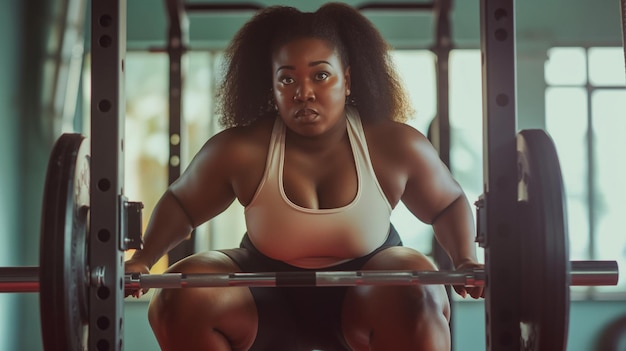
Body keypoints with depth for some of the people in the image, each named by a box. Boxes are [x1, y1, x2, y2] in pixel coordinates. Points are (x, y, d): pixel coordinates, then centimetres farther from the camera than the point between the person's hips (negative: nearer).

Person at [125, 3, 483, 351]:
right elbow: (180, 205, -1)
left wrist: (467, 261, -16)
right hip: (269, 294, 1)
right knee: (178, 299, -25)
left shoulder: (396, 146, -15)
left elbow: (450, 203, 1)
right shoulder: (239, 150, -17)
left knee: (419, 297, -35)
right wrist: (143, 259, -17)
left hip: (366, 290, -1)